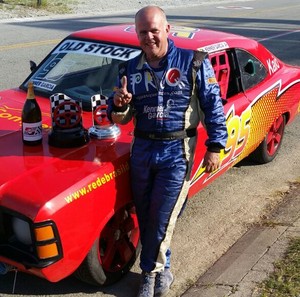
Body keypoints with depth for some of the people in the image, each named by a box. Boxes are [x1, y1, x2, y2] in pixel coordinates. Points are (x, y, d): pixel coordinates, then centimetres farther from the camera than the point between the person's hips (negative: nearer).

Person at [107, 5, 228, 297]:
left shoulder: (193, 62, -6)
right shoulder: (129, 69, 5)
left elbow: (213, 106, -2)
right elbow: (120, 118, 8)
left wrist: (215, 147, -7)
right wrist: (119, 104, -15)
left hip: (177, 152, -4)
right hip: (141, 149, 4)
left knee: (161, 218, -1)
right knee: (144, 217, 11)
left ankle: (150, 271, 22)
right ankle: (161, 269, 31)